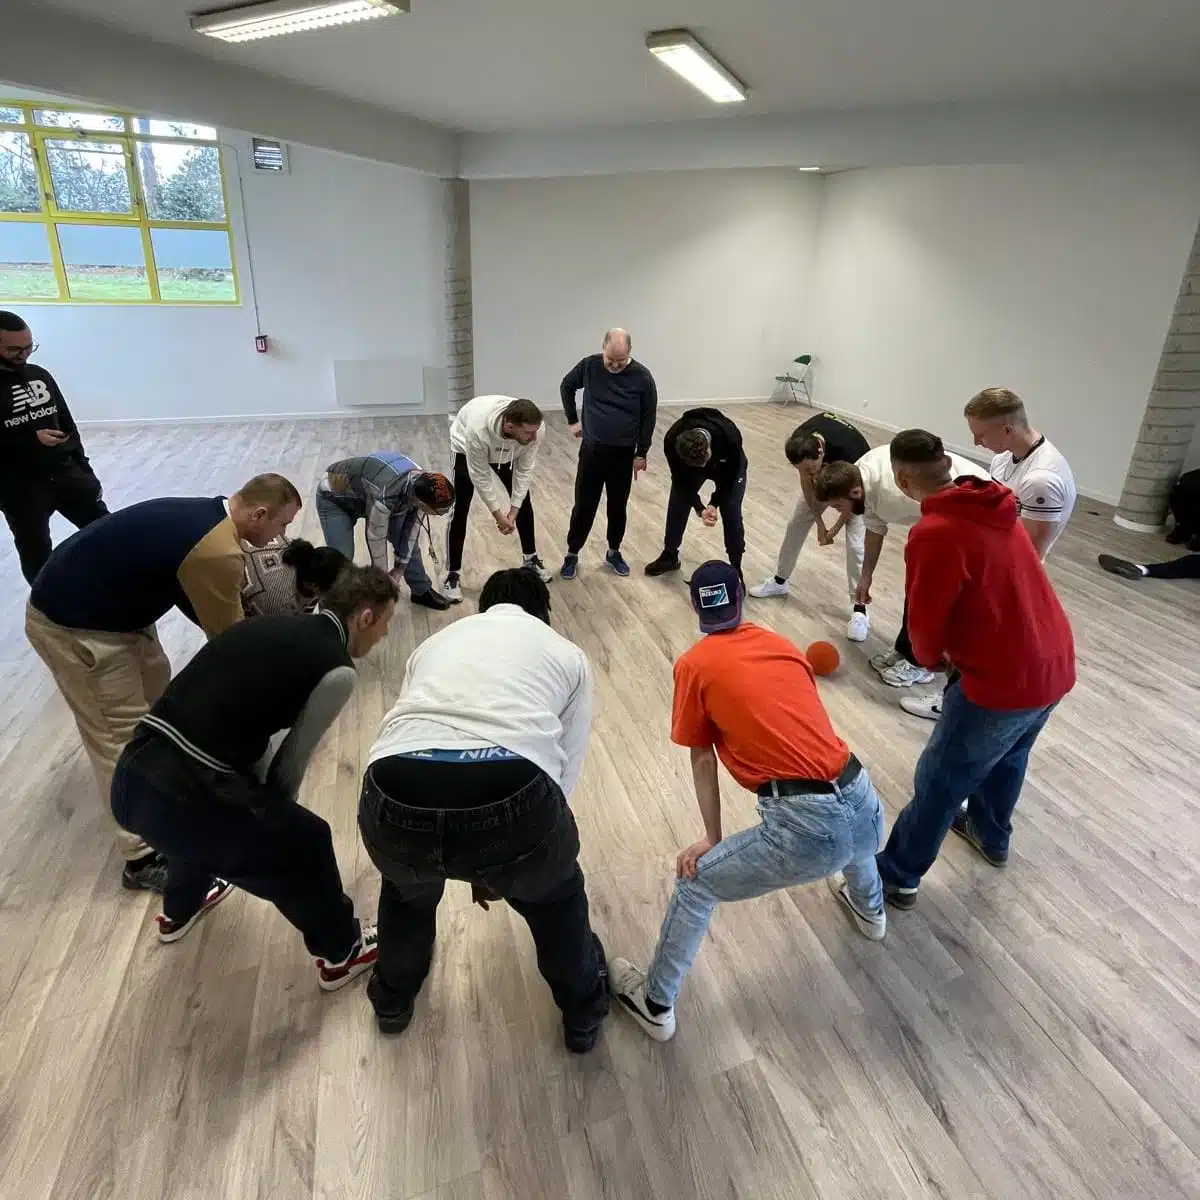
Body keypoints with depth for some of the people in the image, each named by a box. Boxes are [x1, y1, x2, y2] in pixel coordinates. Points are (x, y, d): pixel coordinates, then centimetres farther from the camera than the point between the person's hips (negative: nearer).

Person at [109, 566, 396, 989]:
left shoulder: (271, 626, 15)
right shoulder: (337, 670, -7)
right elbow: (292, 760, 0)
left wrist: (264, 811, 35)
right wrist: (275, 813, 23)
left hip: (129, 779, 8)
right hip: (177, 798, -8)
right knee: (306, 843, 12)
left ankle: (180, 908, 64)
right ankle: (342, 951, 33)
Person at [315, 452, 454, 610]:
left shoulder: (422, 483, -24)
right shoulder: (384, 497, -45)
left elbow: (414, 526, -10)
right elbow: (376, 538, -28)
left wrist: (401, 566, -3)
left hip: (368, 493, 6)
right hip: (334, 497, -6)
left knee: (408, 542, 5)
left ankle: (422, 591, 26)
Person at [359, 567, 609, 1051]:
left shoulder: (437, 641, 33)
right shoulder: (568, 653, 27)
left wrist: (468, 866, 52)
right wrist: (498, 863, 42)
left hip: (395, 794, 3)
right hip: (512, 790, -2)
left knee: (408, 886, 40)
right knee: (555, 894, 35)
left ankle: (392, 1000, 65)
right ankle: (584, 1011, 57)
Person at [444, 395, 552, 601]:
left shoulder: (536, 429, -35)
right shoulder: (478, 430, -46)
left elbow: (524, 470, -20)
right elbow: (479, 475, -30)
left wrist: (513, 510, -17)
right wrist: (497, 513, -22)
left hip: (507, 452, 4)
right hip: (467, 448, -4)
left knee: (524, 503, 7)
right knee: (459, 510, -7)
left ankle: (531, 559, 28)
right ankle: (453, 574, 5)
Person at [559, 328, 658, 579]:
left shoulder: (642, 377, -10)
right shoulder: (589, 366, -8)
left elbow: (649, 417, -1)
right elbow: (566, 386, 11)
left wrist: (641, 453, 0)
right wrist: (573, 420, 8)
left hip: (623, 454, 0)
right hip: (591, 450, 0)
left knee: (618, 506, 12)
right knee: (584, 506, 5)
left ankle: (614, 552, 31)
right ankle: (572, 554, 20)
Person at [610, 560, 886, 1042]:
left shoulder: (694, 664, 2)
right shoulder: (783, 644, 16)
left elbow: (702, 760, 8)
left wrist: (712, 838, 19)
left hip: (807, 828, -6)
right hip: (867, 809, 6)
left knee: (693, 885, 17)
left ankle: (656, 1005, 35)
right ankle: (870, 910, 70)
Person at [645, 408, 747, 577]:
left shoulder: (730, 437, -43)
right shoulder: (672, 441, -38)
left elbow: (730, 475, -24)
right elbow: (680, 479, -24)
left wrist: (714, 503, -31)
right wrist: (700, 508, -32)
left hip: (727, 466, -2)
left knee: (731, 513, -9)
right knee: (676, 506, -1)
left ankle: (736, 566, 6)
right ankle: (669, 556, 20)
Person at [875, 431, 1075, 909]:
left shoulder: (933, 534, -22)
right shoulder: (996, 509, 3)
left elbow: (925, 622, -13)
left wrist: (930, 657, 9)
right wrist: (955, 650, 18)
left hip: (1003, 680, -8)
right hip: (1055, 665, 8)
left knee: (938, 783, 8)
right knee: (1007, 754, 31)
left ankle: (896, 878, 24)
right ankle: (991, 835, 55)